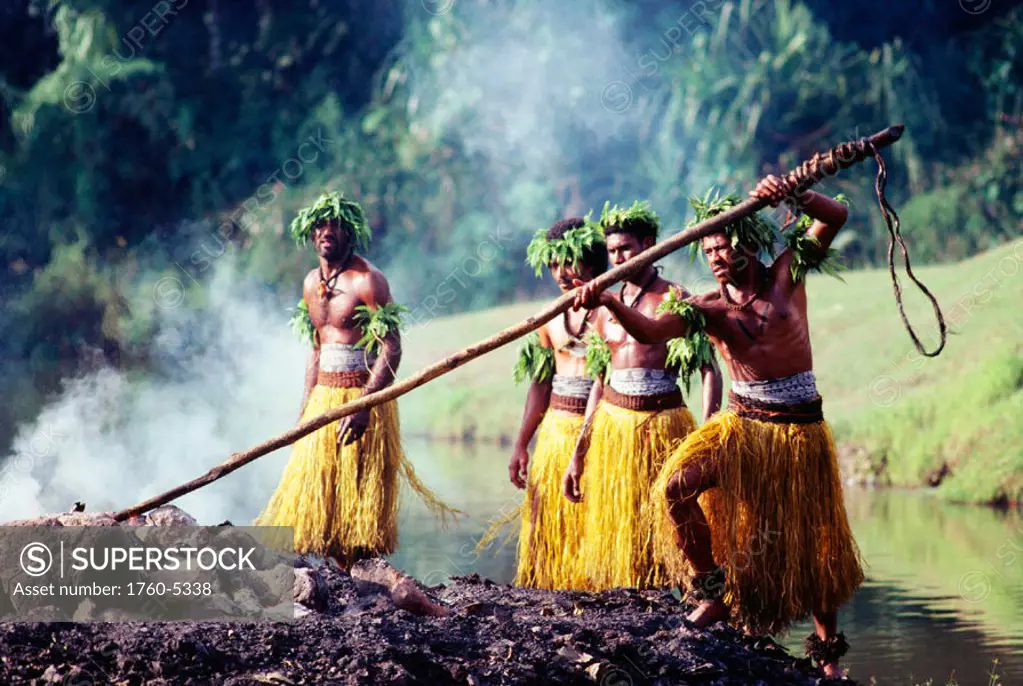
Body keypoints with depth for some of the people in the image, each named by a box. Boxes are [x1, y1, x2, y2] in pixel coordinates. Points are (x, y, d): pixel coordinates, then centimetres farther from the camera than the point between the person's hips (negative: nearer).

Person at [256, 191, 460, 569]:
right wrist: (305, 409, 16)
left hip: (365, 396, -8)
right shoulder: (311, 283, 13)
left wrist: (362, 406, -26)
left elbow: (391, 350, -17)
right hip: (323, 398, 8)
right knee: (317, 489, 4)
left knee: (359, 492, -8)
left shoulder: (367, 280, -11)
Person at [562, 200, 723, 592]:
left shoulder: (674, 299, -4)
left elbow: (710, 371, -9)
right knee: (614, 529, 4)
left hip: (662, 425, -5)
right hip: (612, 427, 5)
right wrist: (578, 455, 15)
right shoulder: (606, 308, 13)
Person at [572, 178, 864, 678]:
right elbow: (651, 330, -20)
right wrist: (607, 303, -37)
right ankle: (711, 591, -9)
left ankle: (827, 646, 28)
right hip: (742, 426, 0)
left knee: (815, 547, 7)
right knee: (675, 486, -25)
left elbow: (834, 218, -10)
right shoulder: (710, 308, -3)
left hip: (800, 432, 0)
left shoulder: (786, 276, -1)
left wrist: (791, 194, -28)